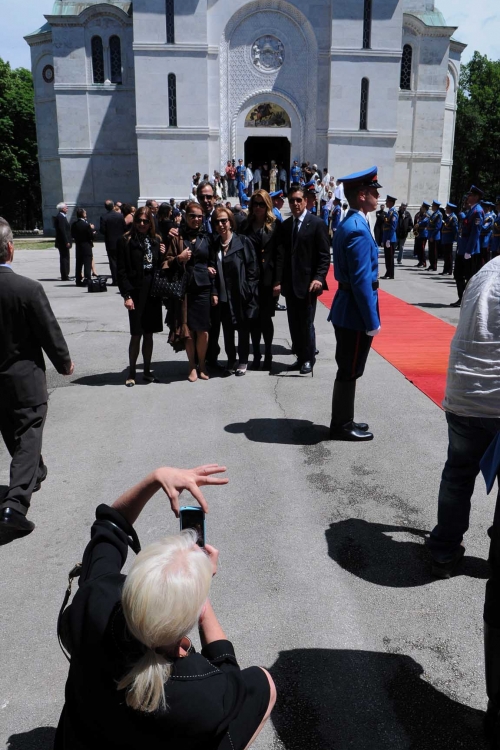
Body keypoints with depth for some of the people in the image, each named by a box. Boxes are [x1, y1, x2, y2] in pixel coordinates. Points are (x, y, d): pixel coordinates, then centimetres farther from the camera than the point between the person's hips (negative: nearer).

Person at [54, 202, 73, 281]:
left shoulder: (62, 217, 17)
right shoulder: (60, 217, -15)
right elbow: (62, 230, -21)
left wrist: (68, 241, 18)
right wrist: (66, 242, -22)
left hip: (64, 242, 10)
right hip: (63, 242, -10)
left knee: (65, 259, 14)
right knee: (64, 258, -7)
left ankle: (65, 275, 20)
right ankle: (65, 276, -5)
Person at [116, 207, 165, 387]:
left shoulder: (156, 240, 10)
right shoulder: (126, 241, -4)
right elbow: (121, 270, -8)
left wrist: (163, 256, -5)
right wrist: (126, 295, -14)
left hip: (153, 292, 4)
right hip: (136, 293, -4)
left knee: (149, 334, 10)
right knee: (136, 334, -1)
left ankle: (147, 371, 20)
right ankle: (131, 372, 11)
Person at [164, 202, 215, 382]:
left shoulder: (207, 238, 12)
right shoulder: (177, 237, 7)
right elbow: (167, 262, 6)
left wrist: (210, 269, 1)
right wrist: (179, 258, -13)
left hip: (203, 288, 1)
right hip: (183, 288, -1)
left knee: (203, 330, 0)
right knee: (188, 329, 2)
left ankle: (202, 364, 18)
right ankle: (192, 366, 15)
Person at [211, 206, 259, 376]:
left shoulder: (243, 242, -6)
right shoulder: (214, 246, 6)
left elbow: (252, 268, -7)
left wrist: (248, 291, -12)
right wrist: (214, 293, -3)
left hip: (241, 294, -3)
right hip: (223, 296, 3)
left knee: (243, 329, 7)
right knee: (227, 329, 10)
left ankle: (243, 361, 20)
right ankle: (231, 359, 25)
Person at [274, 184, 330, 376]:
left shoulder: (317, 224, -4)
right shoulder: (285, 225, 11)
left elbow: (324, 255, -8)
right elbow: (280, 255, 8)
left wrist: (319, 278, -19)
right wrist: (278, 281, -1)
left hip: (307, 283, -5)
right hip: (289, 283, 5)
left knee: (306, 323, 1)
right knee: (294, 323, 9)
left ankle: (309, 359, 16)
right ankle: (300, 357, 22)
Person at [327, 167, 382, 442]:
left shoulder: (348, 224, 12)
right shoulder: (358, 230, -20)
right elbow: (361, 281, -24)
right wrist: (372, 322, -19)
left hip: (346, 311, 10)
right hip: (355, 313, -10)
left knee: (347, 370, 17)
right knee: (349, 372, 2)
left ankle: (343, 421, 29)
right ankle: (342, 426, 15)